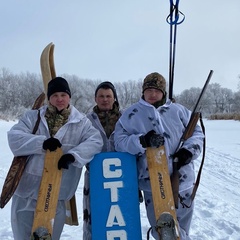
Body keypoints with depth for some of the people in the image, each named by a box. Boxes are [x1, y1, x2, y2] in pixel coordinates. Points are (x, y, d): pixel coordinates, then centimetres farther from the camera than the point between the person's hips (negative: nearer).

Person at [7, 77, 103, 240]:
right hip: (27, 189, 1)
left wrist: (73, 155, -25)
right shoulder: (33, 117, 4)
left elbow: (95, 141, -9)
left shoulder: (81, 121, 2)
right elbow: (14, 138, -7)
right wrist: (42, 142, -22)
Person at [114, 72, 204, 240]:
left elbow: (197, 132, 12)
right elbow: (119, 140, -4)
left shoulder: (178, 110, 6)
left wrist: (189, 150, -7)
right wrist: (142, 141, -20)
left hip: (182, 182, 2)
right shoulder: (131, 114, 2)